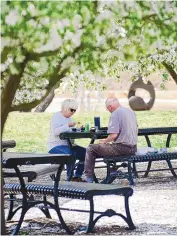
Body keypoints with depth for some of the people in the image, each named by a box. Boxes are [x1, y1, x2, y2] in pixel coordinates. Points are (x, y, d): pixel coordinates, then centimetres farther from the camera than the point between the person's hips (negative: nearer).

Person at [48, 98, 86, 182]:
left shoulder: (69, 118, 18)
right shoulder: (56, 117, -8)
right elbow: (55, 132, -23)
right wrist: (68, 125, -30)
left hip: (67, 145, 9)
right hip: (55, 146, -9)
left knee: (85, 153, -6)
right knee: (71, 154, -35)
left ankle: (77, 176, -1)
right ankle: (70, 178, -25)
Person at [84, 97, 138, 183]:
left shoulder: (115, 114, -14)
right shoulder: (131, 112, 12)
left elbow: (113, 135, -23)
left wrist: (104, 141, -4)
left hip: (122, 148, -9)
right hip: (133, 148, 9)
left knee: (90, 149, 1)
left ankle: (89, 177, 2)